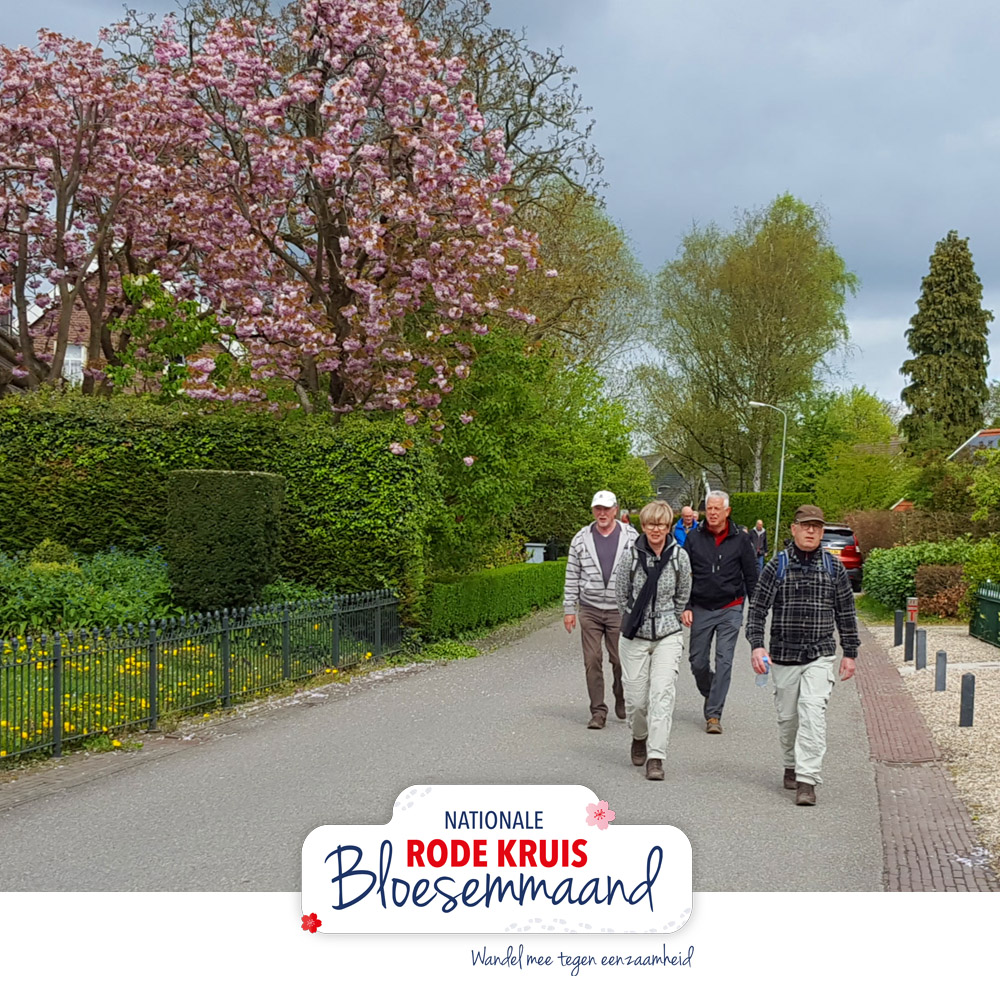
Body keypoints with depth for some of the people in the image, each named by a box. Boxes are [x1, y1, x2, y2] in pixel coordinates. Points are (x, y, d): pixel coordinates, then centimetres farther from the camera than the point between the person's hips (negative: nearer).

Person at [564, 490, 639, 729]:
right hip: (590, 610, 1)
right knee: (592, 661, -1)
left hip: (620, 611, -1)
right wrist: (568, 609, 4)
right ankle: (598, 711, 6)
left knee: (621, 660, 3)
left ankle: (622, 702, 27)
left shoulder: (631, 537, 2)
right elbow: (572, 577, 8)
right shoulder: (581, 539, 5)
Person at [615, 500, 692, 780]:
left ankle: (655, 757, -10)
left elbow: (683, 595, 10)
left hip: (668, 634, 0)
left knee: (662, 694, -12)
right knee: (636, 697, 4)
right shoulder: (631, 556, -5)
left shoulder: (679, 556, -3)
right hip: (635, 635, 0)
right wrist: (636, 620, 10)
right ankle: (639, 737, 35)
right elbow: (621, 595, 7)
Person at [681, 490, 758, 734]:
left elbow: (751, 577, 7)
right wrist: (684, 607, -3)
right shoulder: (694, 538, 2)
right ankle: (711, 694, 34)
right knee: (698, 663, 5)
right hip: (701, 609, 2)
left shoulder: (740, 539, 0)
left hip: (730, 609, -2)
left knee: (724, 661, -7)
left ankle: (714, 714, -4)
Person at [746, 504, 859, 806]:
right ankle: (791, 766, 33)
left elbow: (846, 613, 11)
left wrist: (850, 653, 10)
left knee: (813, 713, -15)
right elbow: (758, 608, -1)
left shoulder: (834, 568, 4)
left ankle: (807, 780, -14)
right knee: (788, 717, 10)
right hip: (783, 656, 1)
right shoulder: (777, 565, 0)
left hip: (820, 656, -1)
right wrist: (756, 645, -14)